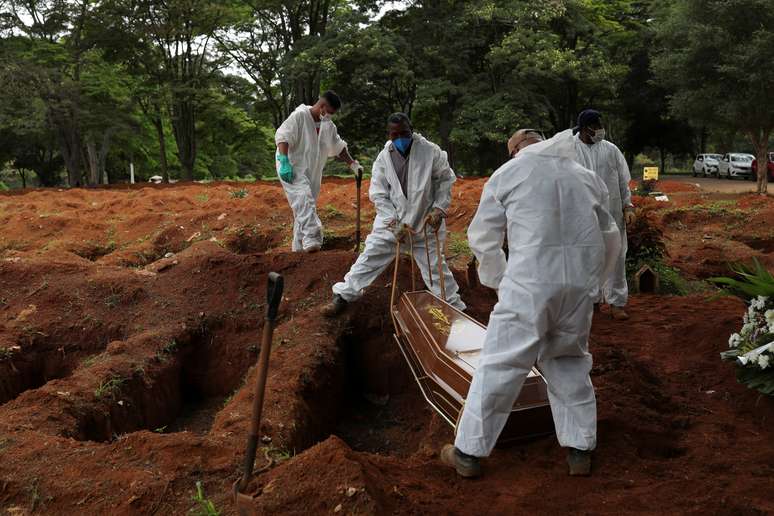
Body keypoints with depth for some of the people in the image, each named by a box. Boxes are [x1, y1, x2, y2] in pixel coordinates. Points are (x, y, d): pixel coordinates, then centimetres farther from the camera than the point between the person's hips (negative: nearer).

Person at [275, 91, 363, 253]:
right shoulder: (300, 115, -11)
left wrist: (352, 164, 20)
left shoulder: (328, 125, 12)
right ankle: (311, 240, -40)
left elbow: (338, 146, 23)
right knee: (304, 199, -27)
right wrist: (284, 162, -28)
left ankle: (299, 248, 12)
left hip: (312, 171, 8)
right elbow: (282, 136, -19)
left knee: (306, 206, 6)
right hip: (292, 168, -8)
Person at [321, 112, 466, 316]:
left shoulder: (431, 151, -13)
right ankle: (343, 296, 14)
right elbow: (378, 195, -6)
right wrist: (394, 223, -16)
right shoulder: (383, 158, -9)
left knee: (435, 266, 7)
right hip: (391, 222, 1)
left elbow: (445, 180, 0)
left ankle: (454, 306, 22)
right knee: (369, 259, 2)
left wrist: (439, 208, -11)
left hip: (424, 223, -1)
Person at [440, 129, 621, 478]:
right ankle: (580, 450, 23)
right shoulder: (588, 177, 20)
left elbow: (481, 237, 10)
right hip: (581, 281, 4)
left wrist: (498, 280, 22)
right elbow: (611, 239, 23)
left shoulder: (507, 173, 9)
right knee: (569, 361, 20)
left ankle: (469, 452, 11)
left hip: (530, 281, -4)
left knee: (500, 364, 2)